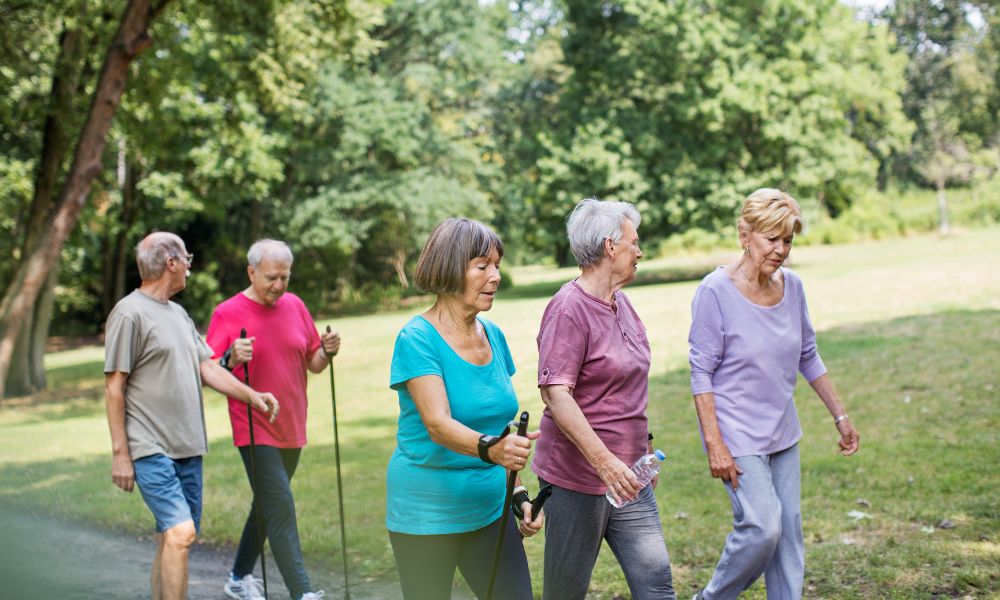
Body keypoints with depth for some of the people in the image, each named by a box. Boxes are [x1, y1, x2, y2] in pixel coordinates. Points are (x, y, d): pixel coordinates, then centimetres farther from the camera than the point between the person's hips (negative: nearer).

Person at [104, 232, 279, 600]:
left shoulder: (179, 314, 16)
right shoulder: (130, 313, -8)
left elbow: (207, 367, 17)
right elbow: (114, 387, -9)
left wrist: (252, 396, 6)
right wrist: (120, 453, -11)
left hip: (188, 449, 8)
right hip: (151, 450, -8)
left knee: (172, 538, 10)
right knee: (181, 532, -18)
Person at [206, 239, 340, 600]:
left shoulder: (295, 306, 6)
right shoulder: (227, 314, -8)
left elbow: (313, 364, 13)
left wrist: (327, 352, -9)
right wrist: (232, 359, -29)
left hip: (292, 430, 6)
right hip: (255, 431, -6)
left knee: (268, 506, 16)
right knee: (281, 508, -12)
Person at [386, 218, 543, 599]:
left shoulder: (494, 336, 6)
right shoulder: (417, 339, -13)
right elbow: (438, 424, -26)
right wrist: (490, 449, -44)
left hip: (489, 507, 6)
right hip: (427, 513, -6)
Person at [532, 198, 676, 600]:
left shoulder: (621, 303, 12)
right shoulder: (569, 309, -16)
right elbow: (556, 396, -24)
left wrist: (646, 449, 25)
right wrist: (604, 461, -31)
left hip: (626, 477, 8)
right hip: (578, 478, -8)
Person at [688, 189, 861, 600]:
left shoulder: (791, 286, 1)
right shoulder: (716, 290, -16)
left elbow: (808, 357, 13)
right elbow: (701, 372, -14)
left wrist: (840, 415, 14)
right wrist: (714, 444, -17)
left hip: (782, 432, 6)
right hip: (736, 434, -6)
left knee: (789, 530, 7)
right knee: (763, 527, -12)